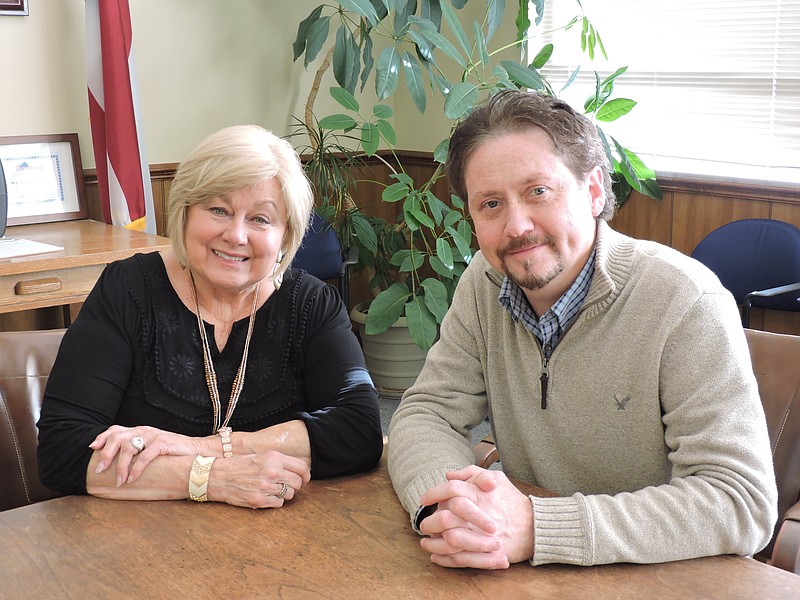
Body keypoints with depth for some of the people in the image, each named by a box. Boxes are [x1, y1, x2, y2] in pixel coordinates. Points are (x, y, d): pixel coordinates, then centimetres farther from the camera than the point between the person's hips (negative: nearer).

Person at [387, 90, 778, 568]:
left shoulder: (686, 302, -19)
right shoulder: (484, 284, -2)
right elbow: (427, 412, -1)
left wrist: (537, 529, -31)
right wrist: (445, 504, -23)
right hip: (528, 581, 4)